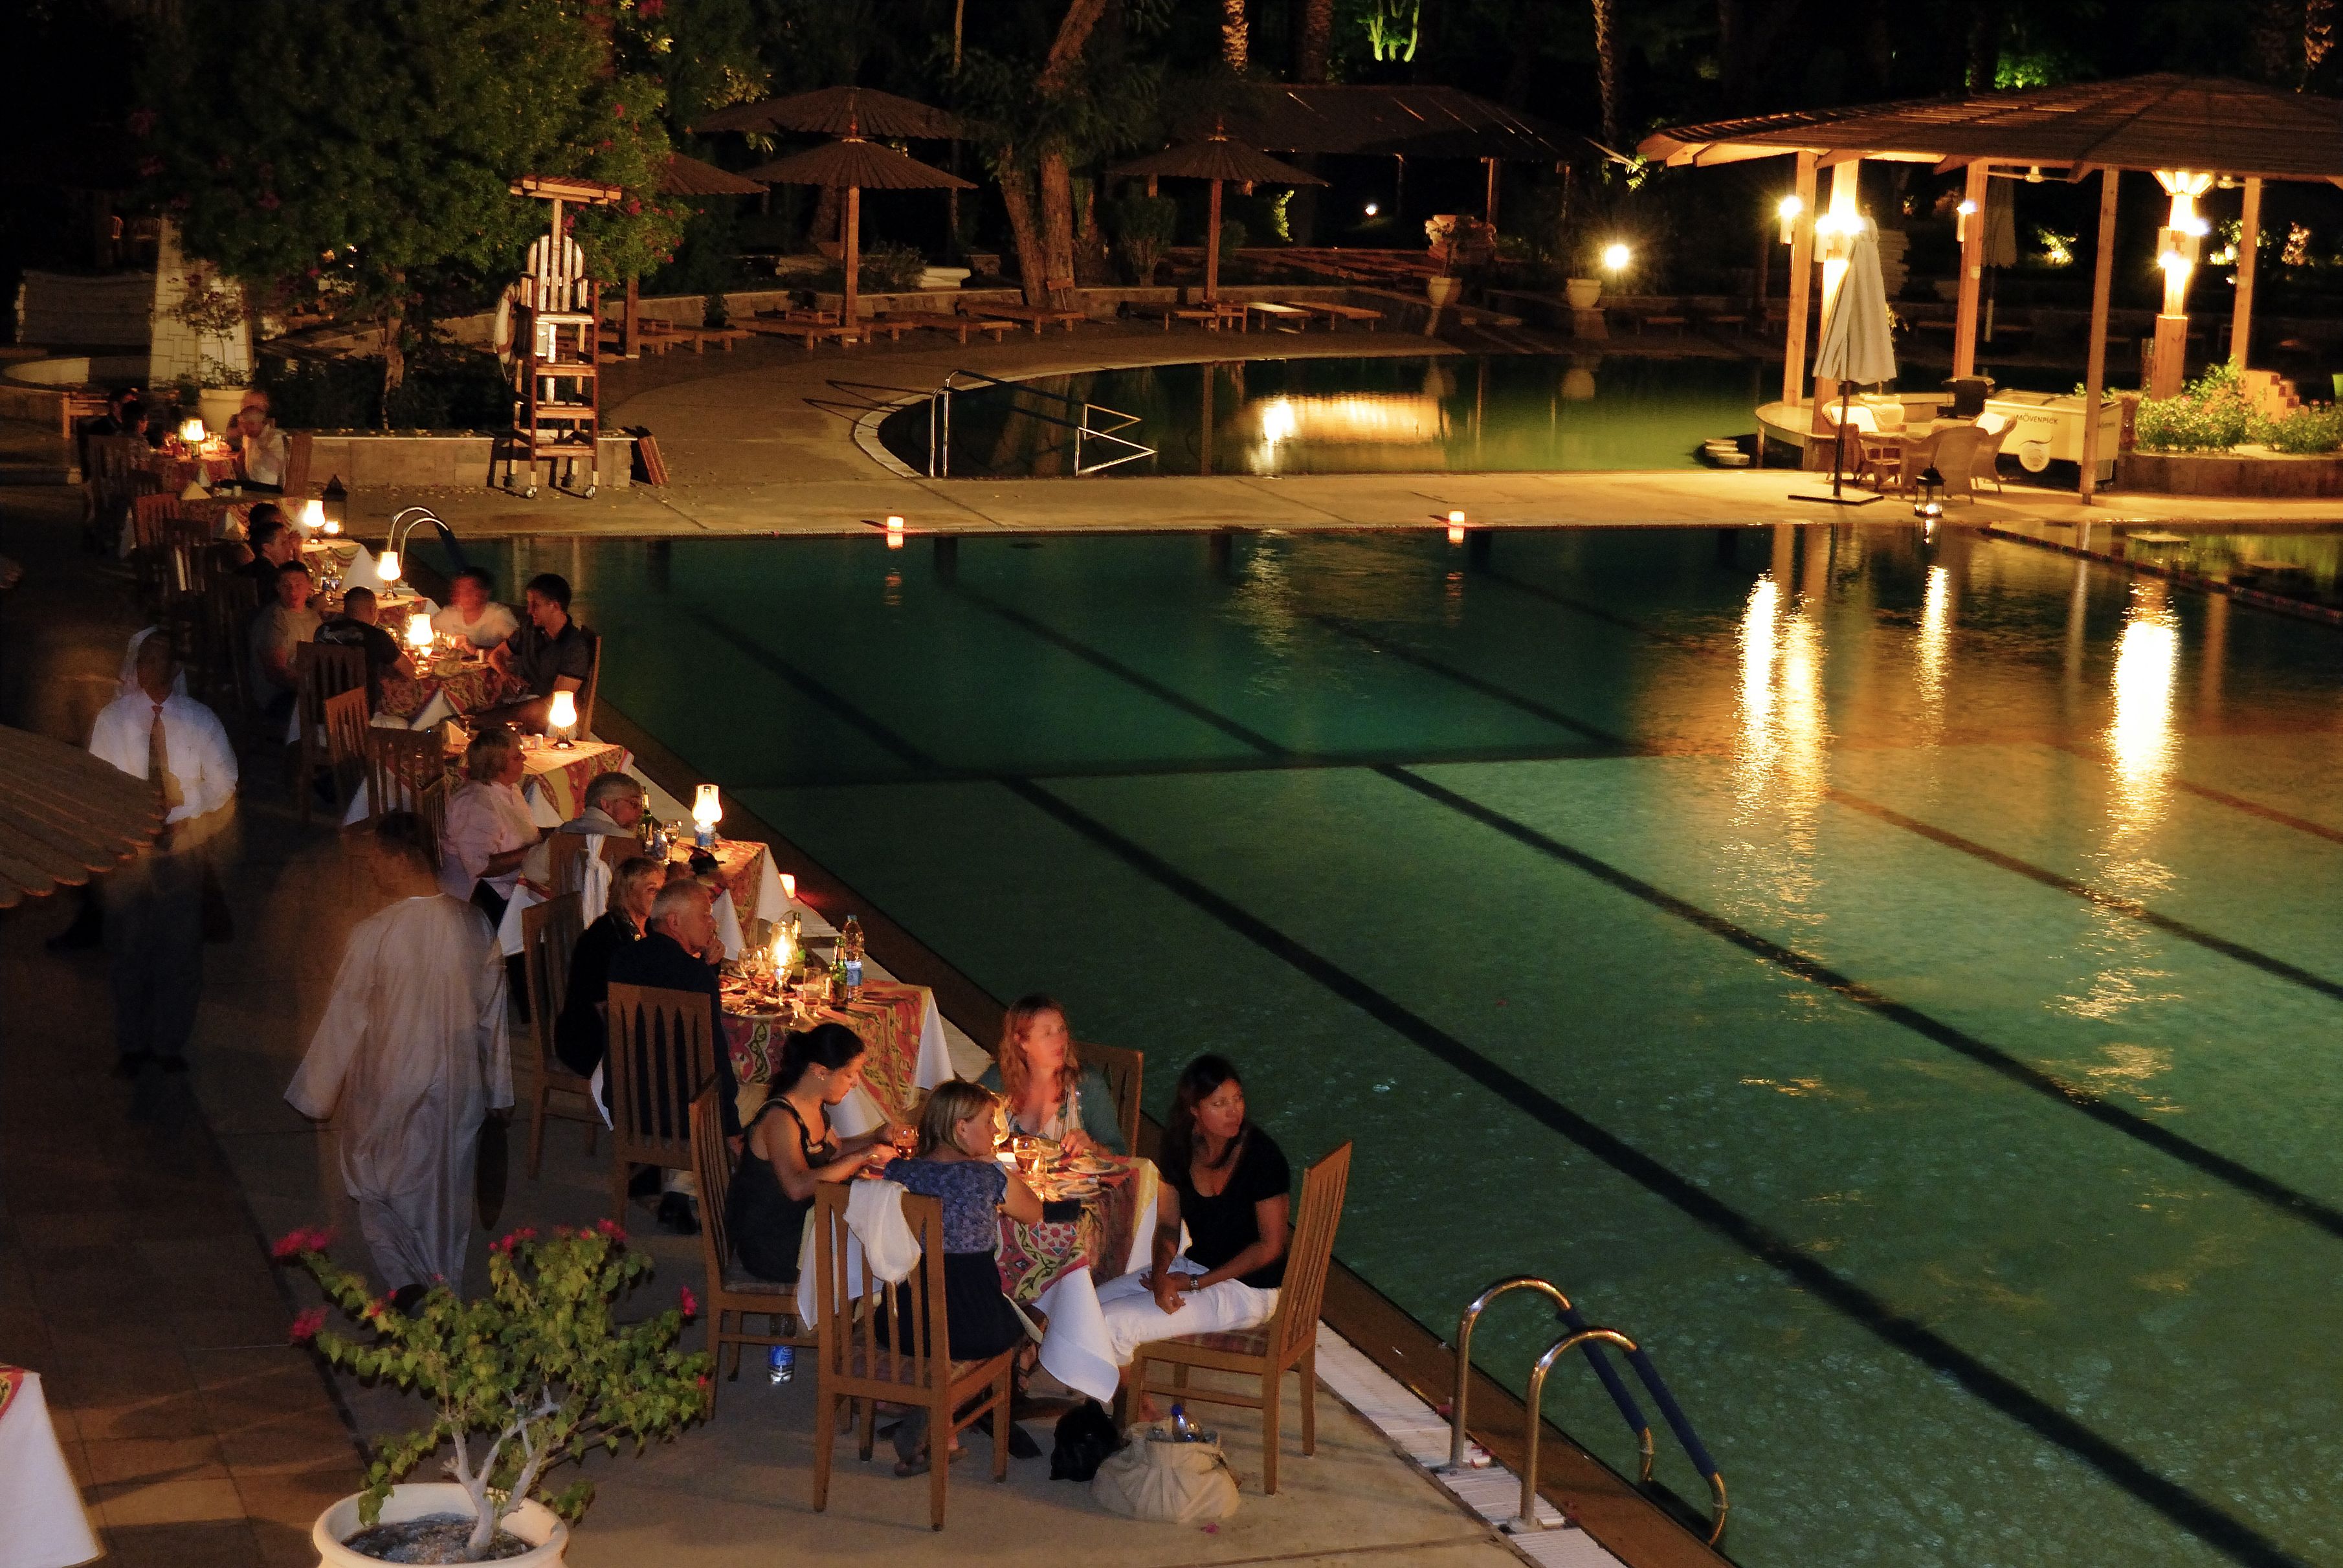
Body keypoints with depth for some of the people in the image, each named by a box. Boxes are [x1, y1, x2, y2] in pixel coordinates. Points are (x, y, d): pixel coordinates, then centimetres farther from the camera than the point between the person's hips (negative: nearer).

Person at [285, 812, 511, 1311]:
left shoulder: (374, 935, -21)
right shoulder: (475, 926, -9)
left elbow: (344, 1021, -12)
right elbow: (492, 1013, 2)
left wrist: (313, 1095, 1)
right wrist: (497, 1091, 14)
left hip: (389, 1091, -4)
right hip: (459, 1088, 4)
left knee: (381, 1193, 16)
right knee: (445, 1190, 19)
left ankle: (405, 1282, 3)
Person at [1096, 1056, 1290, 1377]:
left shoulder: (1261, 1155, -20)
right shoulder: (1181, 1147, -2)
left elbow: (1270, 1247, -15)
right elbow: (1168, 1225, 6)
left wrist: (1195, 1283, -14)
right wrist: (1160, 1275, -16)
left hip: (1247, 1289, -7)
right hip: (1193, 1265, 7)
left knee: (1112, 1324, -17)